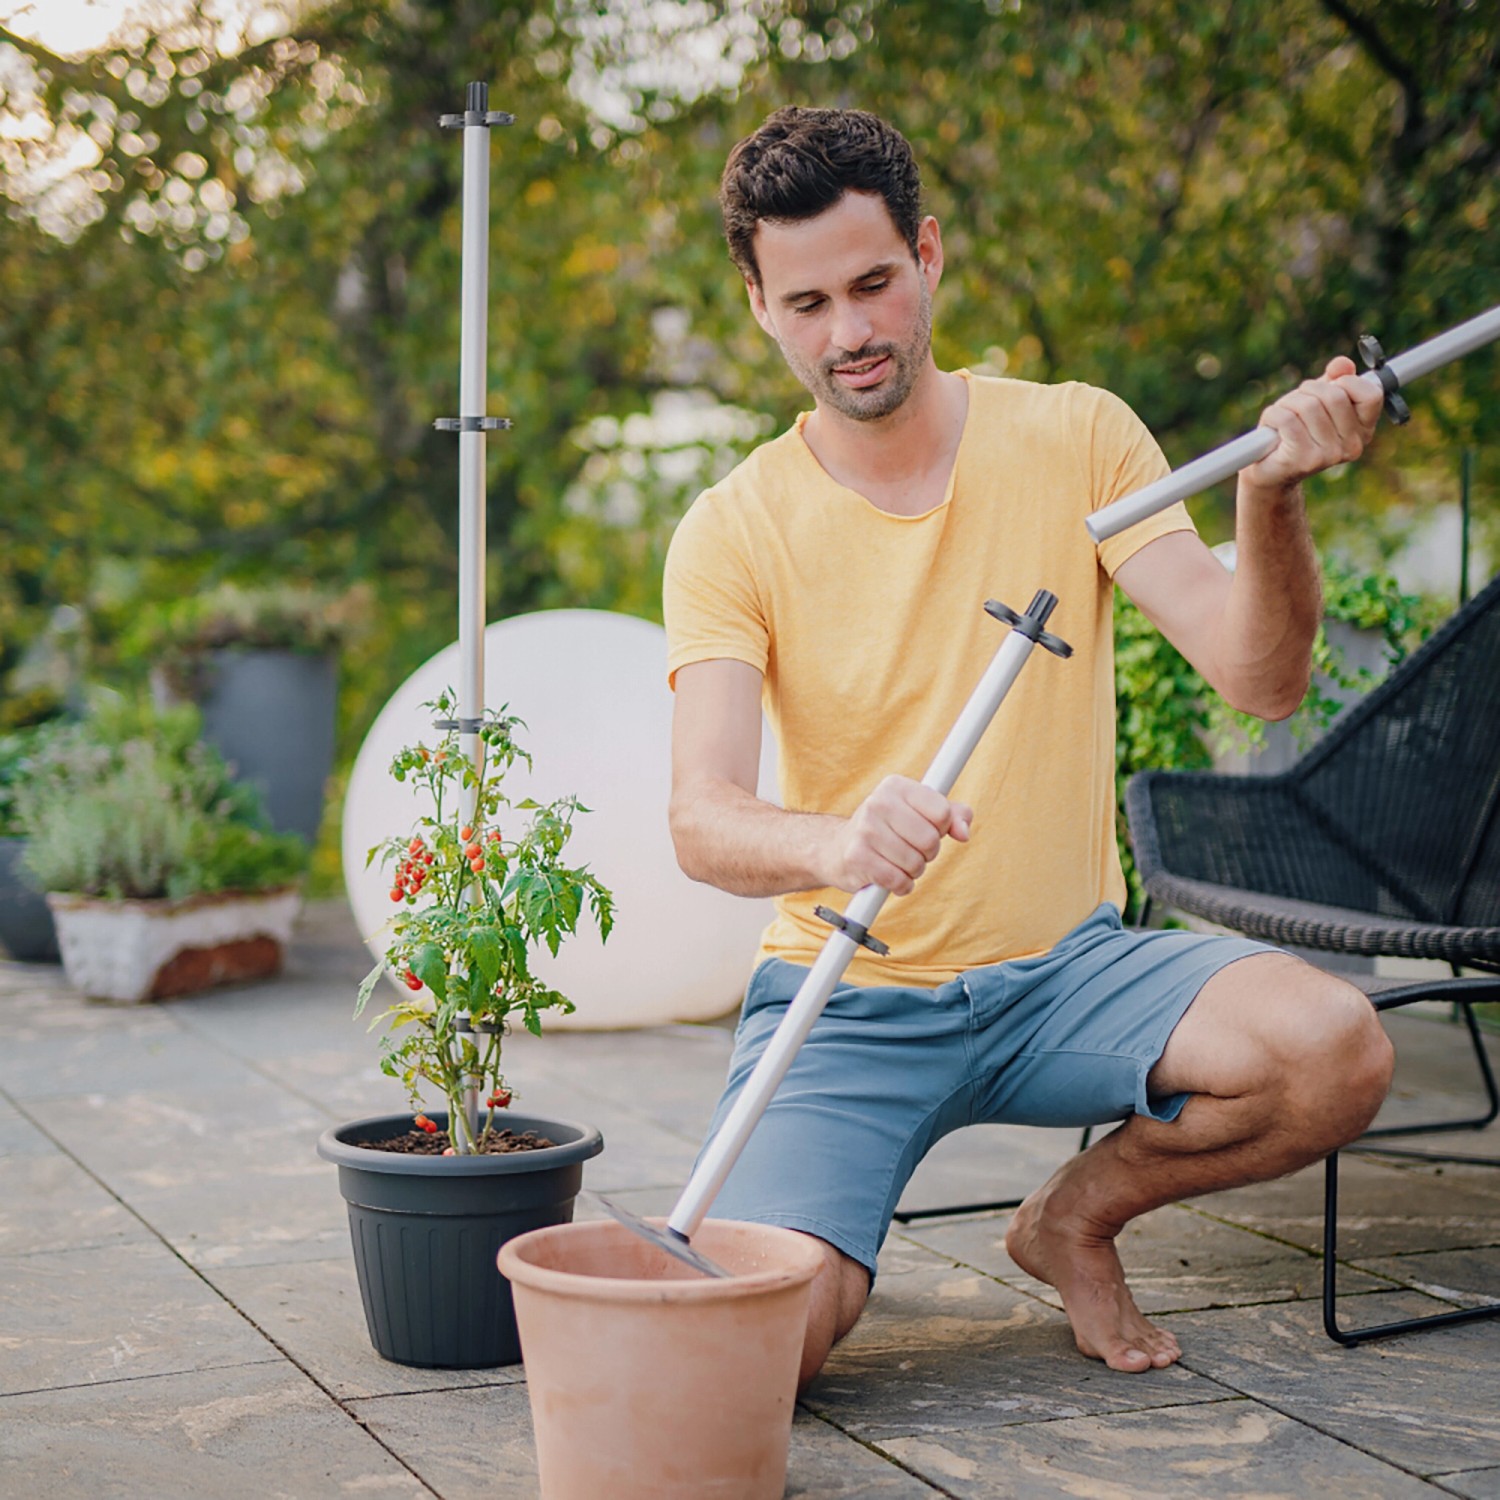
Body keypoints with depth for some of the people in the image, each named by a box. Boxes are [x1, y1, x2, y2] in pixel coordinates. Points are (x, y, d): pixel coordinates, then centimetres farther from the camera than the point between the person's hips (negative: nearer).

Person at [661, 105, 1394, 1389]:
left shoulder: (1075, 438, -2)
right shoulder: (732, 534, -6)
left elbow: (1260, 679, -11)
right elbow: (701, 822, -19)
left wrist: (1270, 499, -31)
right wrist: (835, 843, -42)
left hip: (1065, 971, 2)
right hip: (844, 998, -1)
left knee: (1335, 1045, -27)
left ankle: (1076, 1217, 4)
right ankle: (837, 1252, 15)